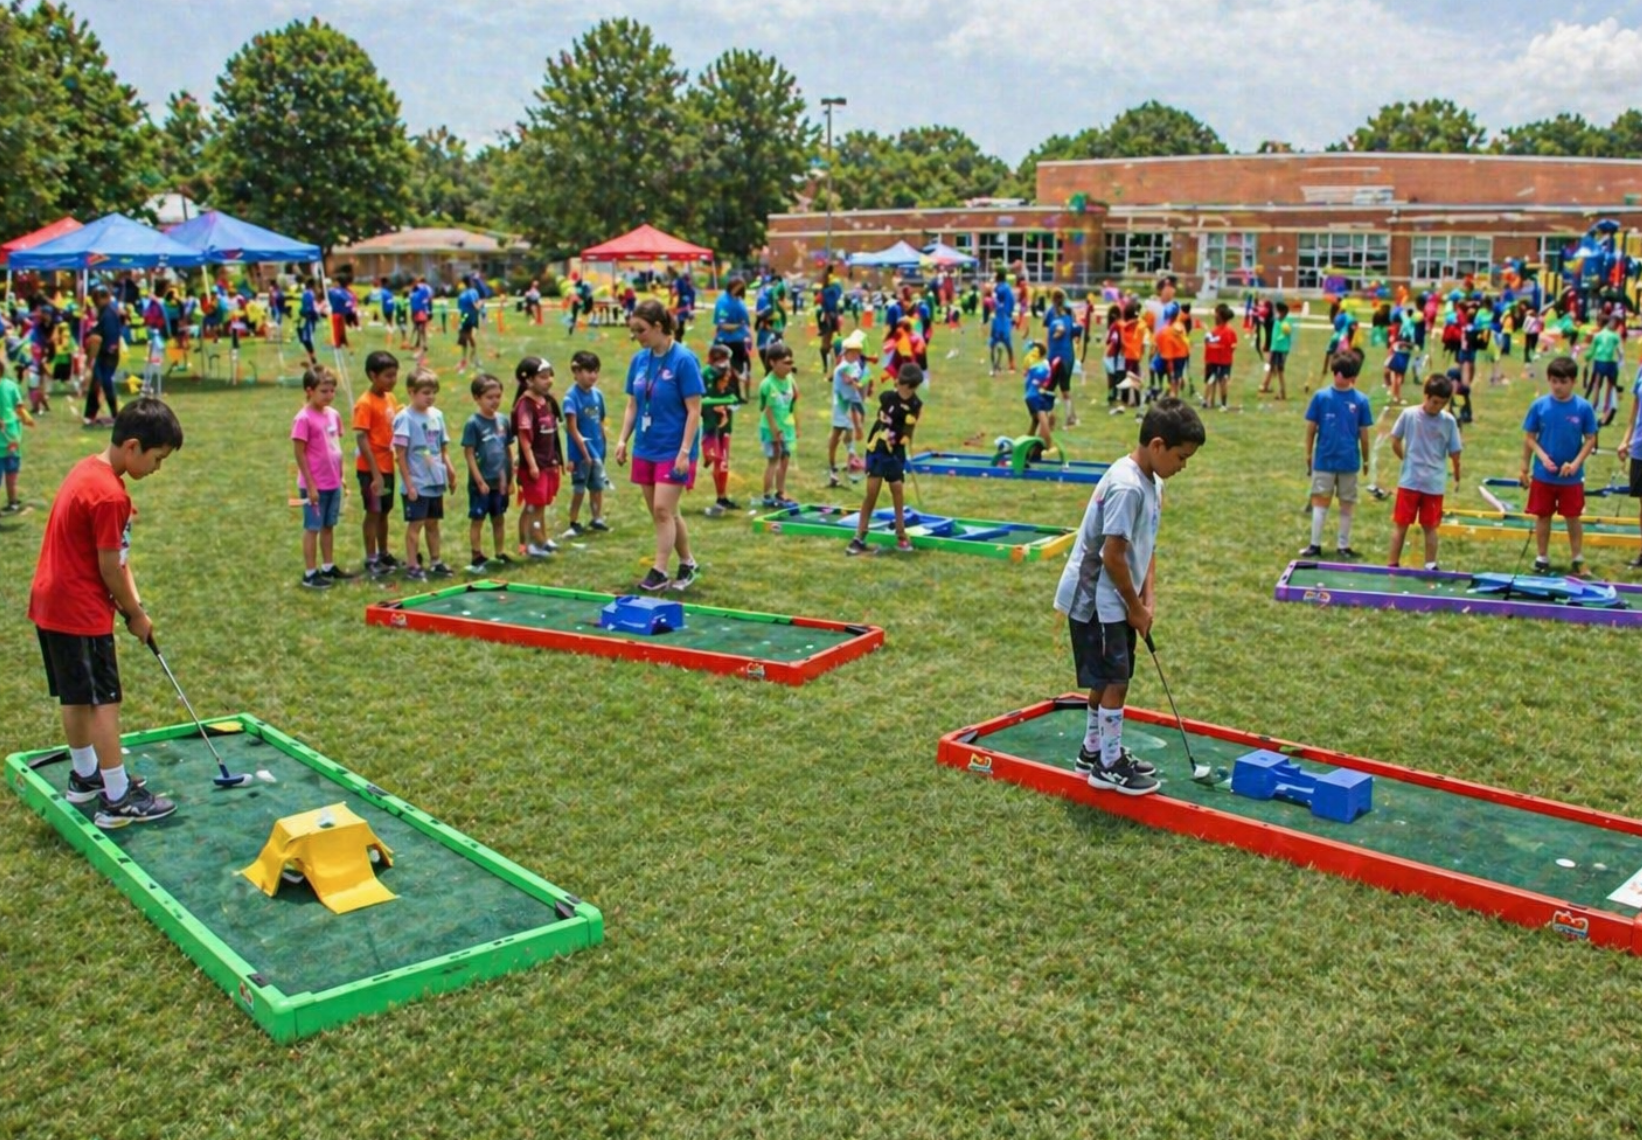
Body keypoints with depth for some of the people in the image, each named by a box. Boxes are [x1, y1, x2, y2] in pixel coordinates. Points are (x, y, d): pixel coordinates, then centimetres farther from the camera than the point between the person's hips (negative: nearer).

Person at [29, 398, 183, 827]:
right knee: (104, 702, -3)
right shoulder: (109, 495, -23)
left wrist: (132, 602, 2)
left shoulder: (88, 469, 8)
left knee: (76, 697, 21)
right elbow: (109, 569, -17)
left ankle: (86, 776, 35)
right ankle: (118, 800, 2)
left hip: (52, 603, 10)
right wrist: (136, 614, -3)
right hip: (80, 611, -10)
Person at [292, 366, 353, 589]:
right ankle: (310, 573, 10)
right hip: (315, 485, -7)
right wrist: (310, 486, -15)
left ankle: (328, 567, 27)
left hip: (333, 484, 7)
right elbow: (300, 454, -14)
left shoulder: (333, 414, 6)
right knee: (312, 528, 2)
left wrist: (340, 477, 14)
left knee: (329, 526, 16)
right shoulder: (304, 419, -15)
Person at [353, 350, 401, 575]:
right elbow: (361, 439, -19)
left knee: (384, 511, 16)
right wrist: (375, 473, -21)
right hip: (371, 469, -7)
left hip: (387, 466, 7)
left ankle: (383, 554, 28)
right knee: (373, 512, 0)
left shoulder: (390, 399, 7)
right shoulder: (365, 403, -16)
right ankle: (371, 560, 10)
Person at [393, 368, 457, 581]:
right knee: (416, 523, -2)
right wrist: (409, 484, -14)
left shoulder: (437, 415, 8)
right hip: (416, 483, -6)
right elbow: (400, 454, -12)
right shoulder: (405, 418, -11)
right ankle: (412, 566, 5)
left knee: (433, 522, 14)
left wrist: (449, 467, -1)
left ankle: (436, 562, 23)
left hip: (436, 481, 6)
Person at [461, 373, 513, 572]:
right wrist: (480, 481, -14)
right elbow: (469, 453, -12)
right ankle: (477, 558, 10)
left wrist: (510, 479, 9)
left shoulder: (503, 421, 4)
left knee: (499, 518, 15)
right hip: (481, 482, -5)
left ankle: (501, 554, 25)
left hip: (500, 481, 5)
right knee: (477, 519, 4)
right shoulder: (473, 423, -11)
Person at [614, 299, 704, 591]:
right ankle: (688, 563, 26)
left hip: (672, 450, -6)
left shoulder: (684, 359, -13)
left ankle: (659, 572, 1)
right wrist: (623, 439, 3)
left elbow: (694, 410, -14)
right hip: (645, 449, 7)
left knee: (663, 510, -9)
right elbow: (632, 405, 13)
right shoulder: (639, 360, 4)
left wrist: (685, 452, -18)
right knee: (663, 512, 11)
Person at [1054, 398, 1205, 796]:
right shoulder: (1126, 487, -24)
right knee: (1115, 680, -3)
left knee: (1107, 680, 17)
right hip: (1095, 600, -10)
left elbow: (1147, 547, 11)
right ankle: (1109, 766, 9)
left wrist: (1148, 598, 1)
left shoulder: (1153, 484, 7)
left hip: (1115, 601, 10)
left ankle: (1094, 751, 31)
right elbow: (1113, 556, -24)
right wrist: (1136, 606, -12)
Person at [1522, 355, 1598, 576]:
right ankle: (1542, 559, 23)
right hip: (1543, 475, 1)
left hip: (1571, 476, -1)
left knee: (1573, 517, 11)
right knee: (1542, 516, 10)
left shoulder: (1584, 408, -9)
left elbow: (1590, 439, -4)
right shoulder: (1539, 406, -7)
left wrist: (1576, 463, -15)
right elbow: (1529, 437, -1)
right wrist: (1542, 456, -12)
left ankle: (1578, 560, 22)